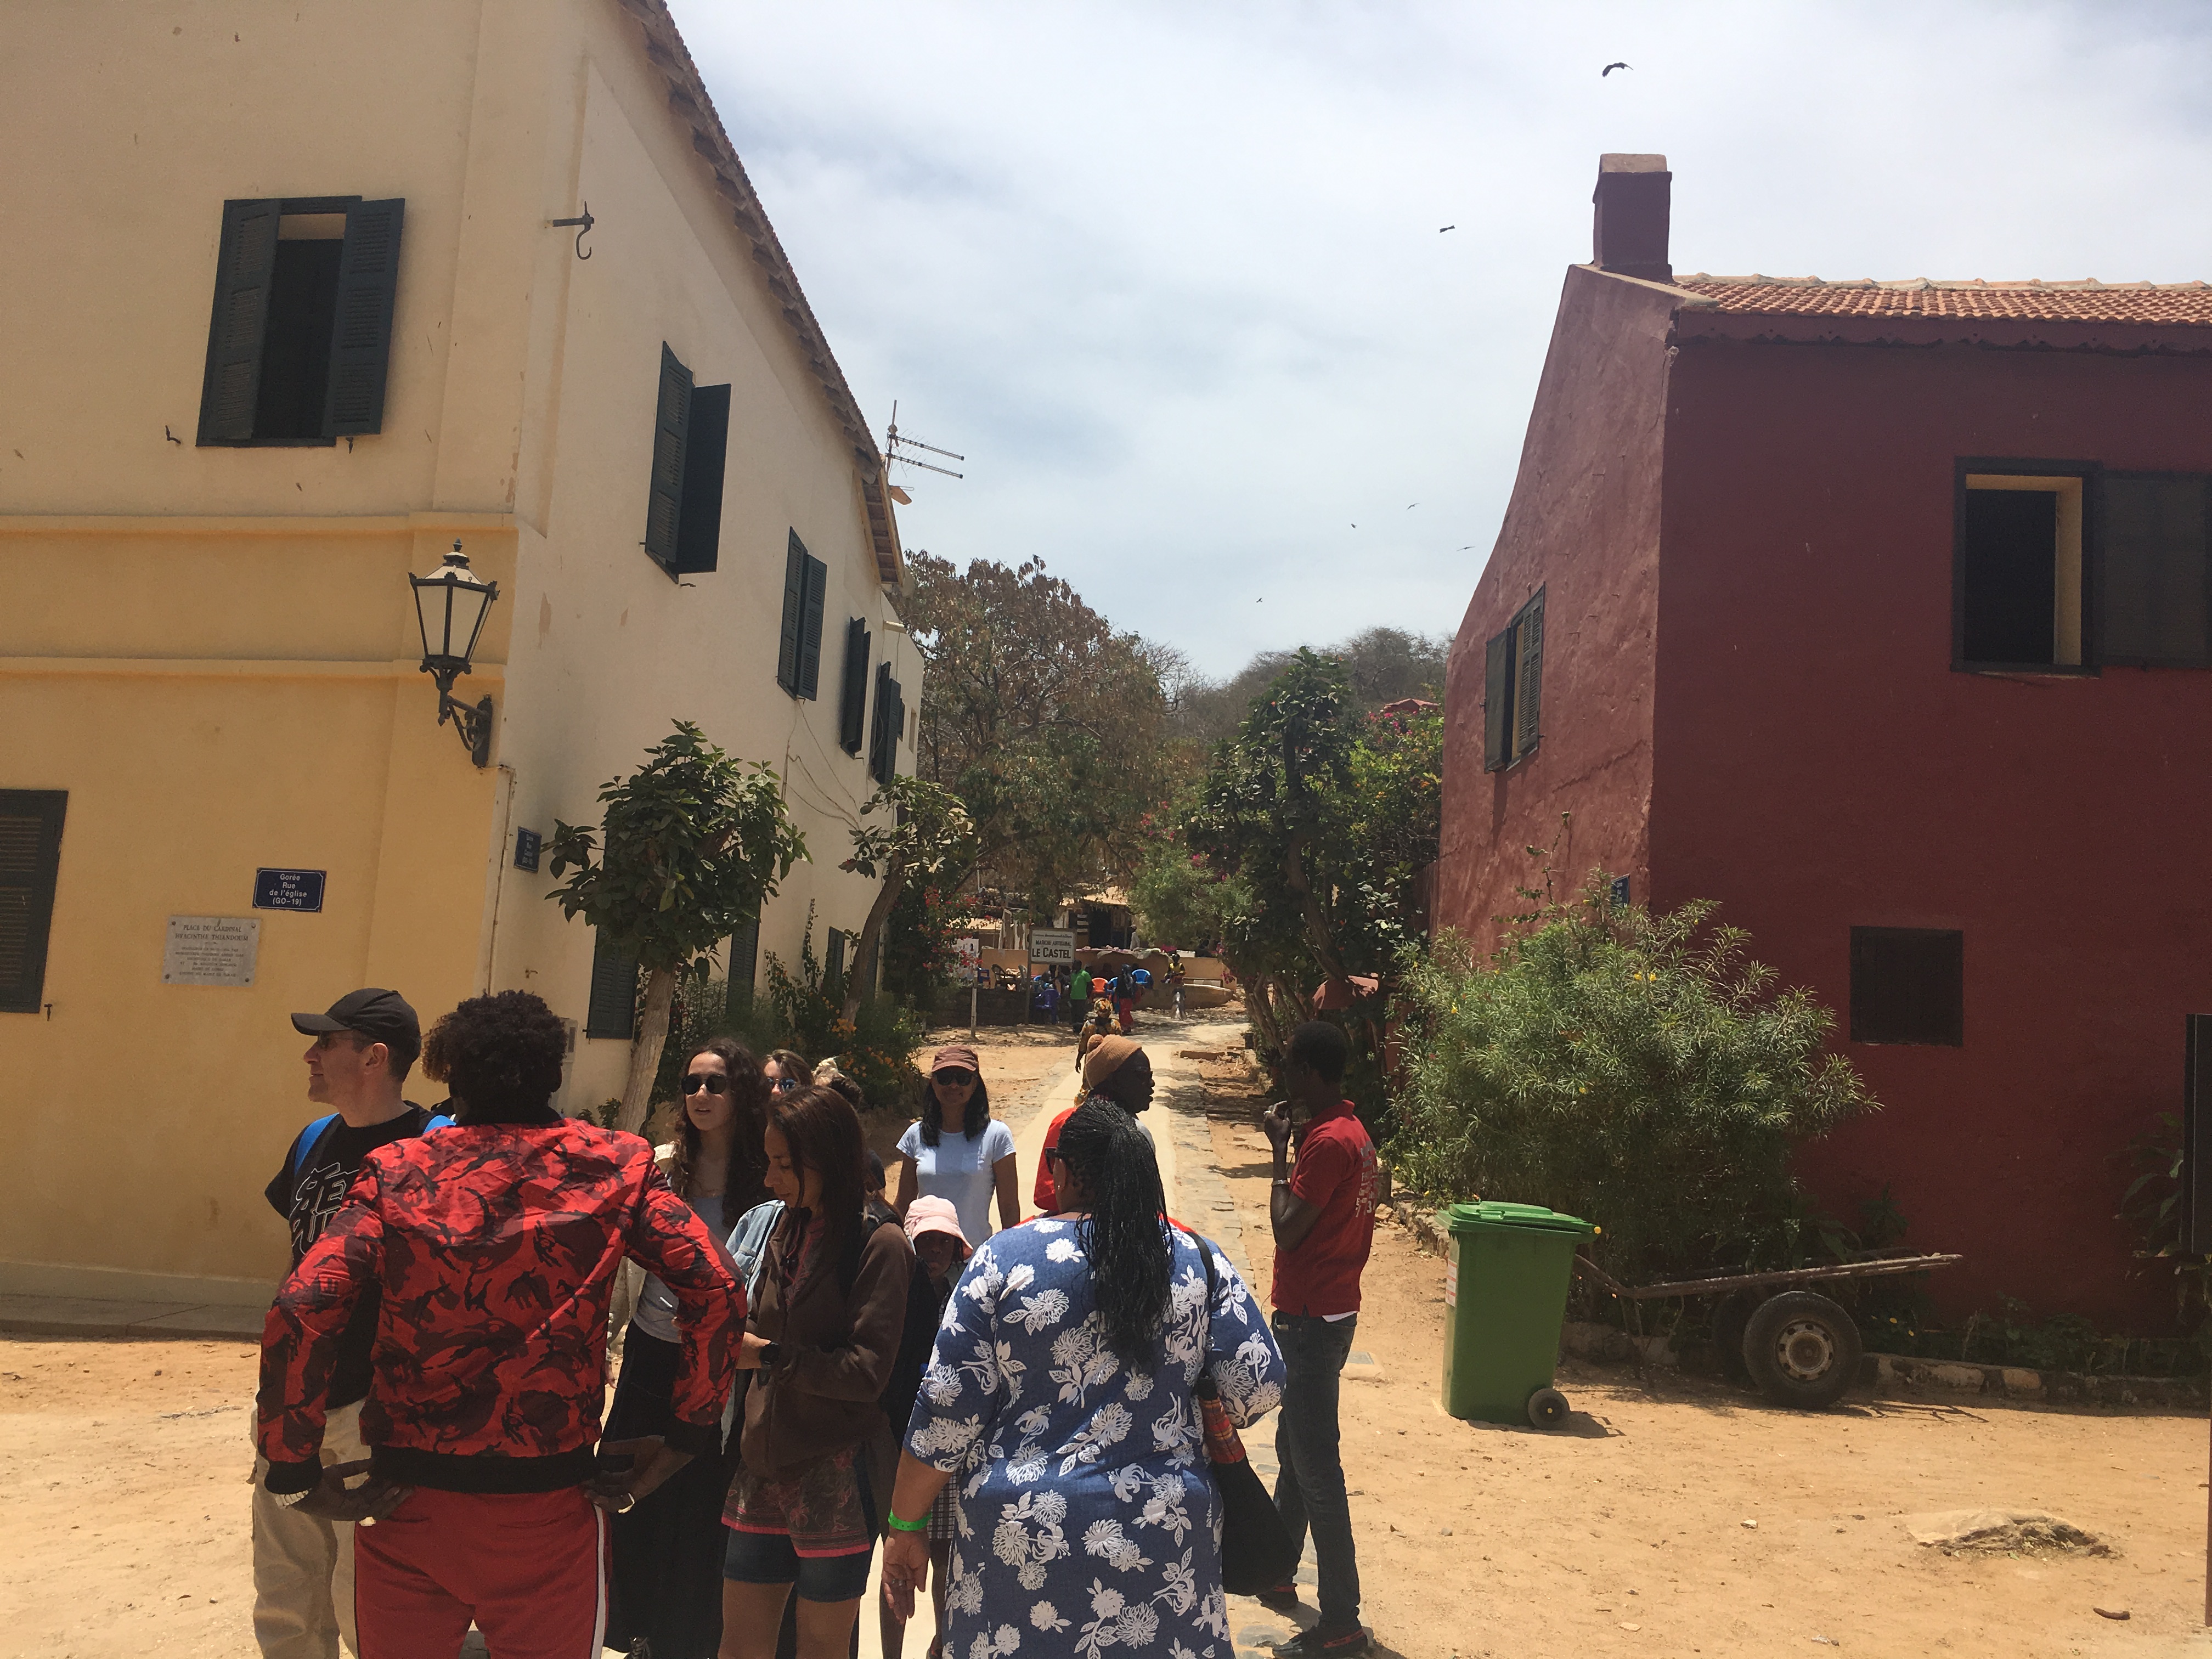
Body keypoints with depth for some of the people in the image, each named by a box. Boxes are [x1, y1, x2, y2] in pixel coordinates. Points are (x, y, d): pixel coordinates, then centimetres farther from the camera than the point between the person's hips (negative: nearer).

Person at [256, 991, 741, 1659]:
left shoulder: (398, 1172, -2)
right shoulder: (614, 1168, -3)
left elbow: (300, 1310, -13)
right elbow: (716, 1293, -11)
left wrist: (295, 1473, -4)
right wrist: (684, 1440, -3)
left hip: (408, 1502, 1)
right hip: (550, 1504, -1)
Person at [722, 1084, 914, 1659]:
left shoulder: (880, 1244, -13)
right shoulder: (788, 1232, 10)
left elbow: (867, 1372, -17)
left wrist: (768, 1354, -16)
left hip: (837, 1476, -7)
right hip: (765, 1463, 7)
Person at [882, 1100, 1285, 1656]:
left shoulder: (1003, 1259, -6)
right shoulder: (1200, 1261, -1)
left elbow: (946, 1410, -6)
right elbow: (1258, 1387, -2)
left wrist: (906, 1525, 4)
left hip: (1021, 1544, -1)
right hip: (1163, 1543, 2)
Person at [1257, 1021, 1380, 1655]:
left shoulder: (1328, 1140, -23)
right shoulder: (1350, 1129, 9)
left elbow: (1287, 1229, -22)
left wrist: (1280, 1151, -16)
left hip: (1312, 1319, -11)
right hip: (1329, 1308, 11)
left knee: (1316, 1466, -4)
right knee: (1294, 1449, 22)